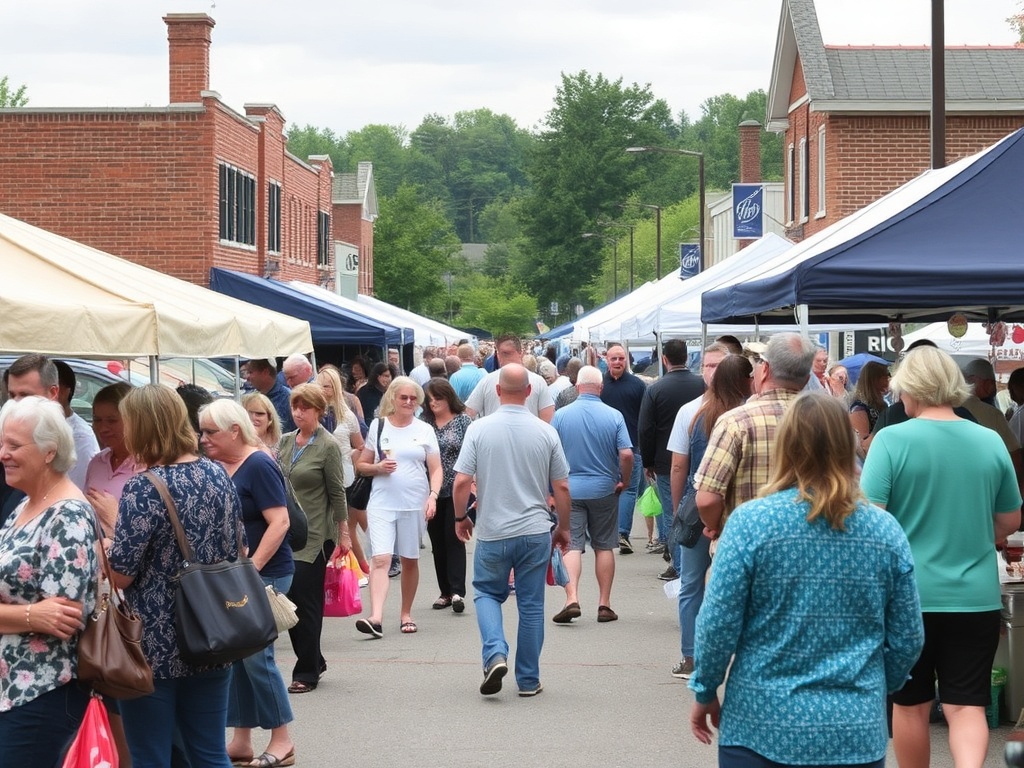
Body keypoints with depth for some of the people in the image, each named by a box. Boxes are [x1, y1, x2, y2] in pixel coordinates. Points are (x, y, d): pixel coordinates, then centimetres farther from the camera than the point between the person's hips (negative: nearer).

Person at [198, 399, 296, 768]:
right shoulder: (217, 468, 8)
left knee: (256, 655, -6)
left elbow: (279, 523, -18)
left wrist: (251, 569, -23)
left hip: (264, 574, -7)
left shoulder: (258, 466, -13)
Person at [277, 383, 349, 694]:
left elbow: (337, 492, -6)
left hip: (315, 534, -6)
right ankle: (313, 661, 23)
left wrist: (343, 533, -4)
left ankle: (307, 672, 3)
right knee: (289, 598, 8)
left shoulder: (328, 446, -8)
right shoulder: (286, 441, 9)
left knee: (306, 601, -5)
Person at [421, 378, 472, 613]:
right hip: (432, 492, 4)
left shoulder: (463, 421, -2)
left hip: (457, 490, -4)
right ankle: (446, 591, 15)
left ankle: (457, 591, -10)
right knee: (437, 542, 7)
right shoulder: (425, 423, 7)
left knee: (454, 540, -9)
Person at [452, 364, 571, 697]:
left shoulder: (479, 429, -7)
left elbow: (461, 481, -9)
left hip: (492, 532, -1)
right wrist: (563, 528, 14)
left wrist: (461, 517, 8)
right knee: (531, 604, 9)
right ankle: (528, 680, 15)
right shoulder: (545, 432, -4)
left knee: (487, 593, 17)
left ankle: (495, 654, -6)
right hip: (535, 532, 1)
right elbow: (562, 487, 1)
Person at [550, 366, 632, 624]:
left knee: (571, 545, 0)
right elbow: (626, 454, -13)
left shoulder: (561, 415, -5)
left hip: (570, 489, 0)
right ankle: (604, 605, 12)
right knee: (604, 546, 10)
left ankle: (572, 600, -17)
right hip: (604, 490, 1)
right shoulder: (614, 416, -6)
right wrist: (624, 482, 3)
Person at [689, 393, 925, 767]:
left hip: (762, 726, -2)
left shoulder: (750, 522, -11)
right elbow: (907, 639, 3)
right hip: (857, 735, 2)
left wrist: (704, 692, 6)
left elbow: (718, 625, -9)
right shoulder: (886, 530, -3)